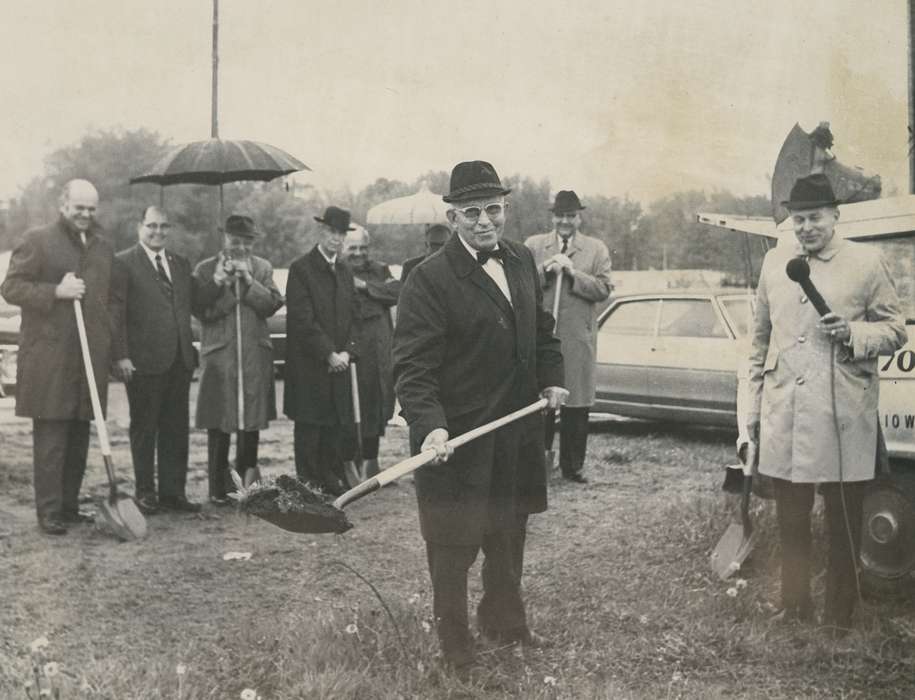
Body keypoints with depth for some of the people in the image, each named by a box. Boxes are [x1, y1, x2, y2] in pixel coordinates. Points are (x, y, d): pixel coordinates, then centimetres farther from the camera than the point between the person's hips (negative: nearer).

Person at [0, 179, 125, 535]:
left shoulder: (104, 248, 16)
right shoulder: (37, 241, -1)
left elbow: (116, 299, 19)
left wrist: (118, 351, 13)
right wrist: (56, 292, -17)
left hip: (91, 357, 6)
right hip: (49, 356, -6)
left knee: (79, 436, 10)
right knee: (51, 436, -4)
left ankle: (69, 505, 19)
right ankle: (48, 511, 2)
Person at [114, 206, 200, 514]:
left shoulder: (181, 264, 15)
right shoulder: (123, 263, -5)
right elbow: (116, 313, -9)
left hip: (179, 360, 6)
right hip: (144, 361, -6)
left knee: (176, 428, 9)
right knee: (144, 429, 6)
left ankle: (173, 491, 18)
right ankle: (145, 493, 16)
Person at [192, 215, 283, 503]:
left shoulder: (262, 268, 12)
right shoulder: (205, 269, 5)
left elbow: (272, 305, 0)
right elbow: (201, 311, -3)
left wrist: (248, 281, -10)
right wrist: (217, 283, -14)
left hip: (255, 357, 2)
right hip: (219, 355, -2)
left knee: (252, 422, 6)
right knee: (219, 425, -1)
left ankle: (247, 482, 17)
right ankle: (218, 487, 6)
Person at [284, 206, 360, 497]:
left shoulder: (344, 272, 15)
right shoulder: (301, 269, -7)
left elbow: (352, 316, 14)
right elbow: (303, 320, -13)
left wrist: (346, 352, -1)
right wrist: (329, 354, -14)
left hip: (339, 361, 6)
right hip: (309, 364, -6)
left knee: (335, 423, 8)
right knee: (309, 425, 0)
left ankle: (331, 478, 16)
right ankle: (308, 481, 8)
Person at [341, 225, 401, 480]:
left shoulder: (380, 271, 12)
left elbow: (398, 292, -5)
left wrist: (365, 286, -10)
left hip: (378, 354, 4)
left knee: (375, 407, 10)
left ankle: (371, 461, 21)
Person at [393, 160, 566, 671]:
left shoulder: (523, 261, 6)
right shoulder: (430, 280, -17)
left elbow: (541, 328, 20)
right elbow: (414, 367, -21)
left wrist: (552, 378, 7)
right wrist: (430, 426, -34)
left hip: (517, 431, 7)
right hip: (458, 437, -7)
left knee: (509, 535, 22)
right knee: (454, 546, 5)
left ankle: (505, 621, 42)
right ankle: (454, 642, 25)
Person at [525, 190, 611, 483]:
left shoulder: (596, 249, 8)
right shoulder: (533, 246, 10)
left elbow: (603, 290, -2)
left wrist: (573, 273, -12)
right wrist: (545, 270, -13)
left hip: (578, 339, 0)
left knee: (576, 404, 4)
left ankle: (573, 465, 13)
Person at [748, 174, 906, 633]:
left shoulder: (867, 263, 1)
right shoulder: (774, 262, 11)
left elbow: (895, 331, 4)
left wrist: (853, 332, -16)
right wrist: (755, 404, 14)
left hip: (843, 417, -3)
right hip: (783, 414, 3)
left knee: (844, 521, 6)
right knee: (790, 518, 11)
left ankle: (839, 615, 19)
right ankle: (794, 605, 25)